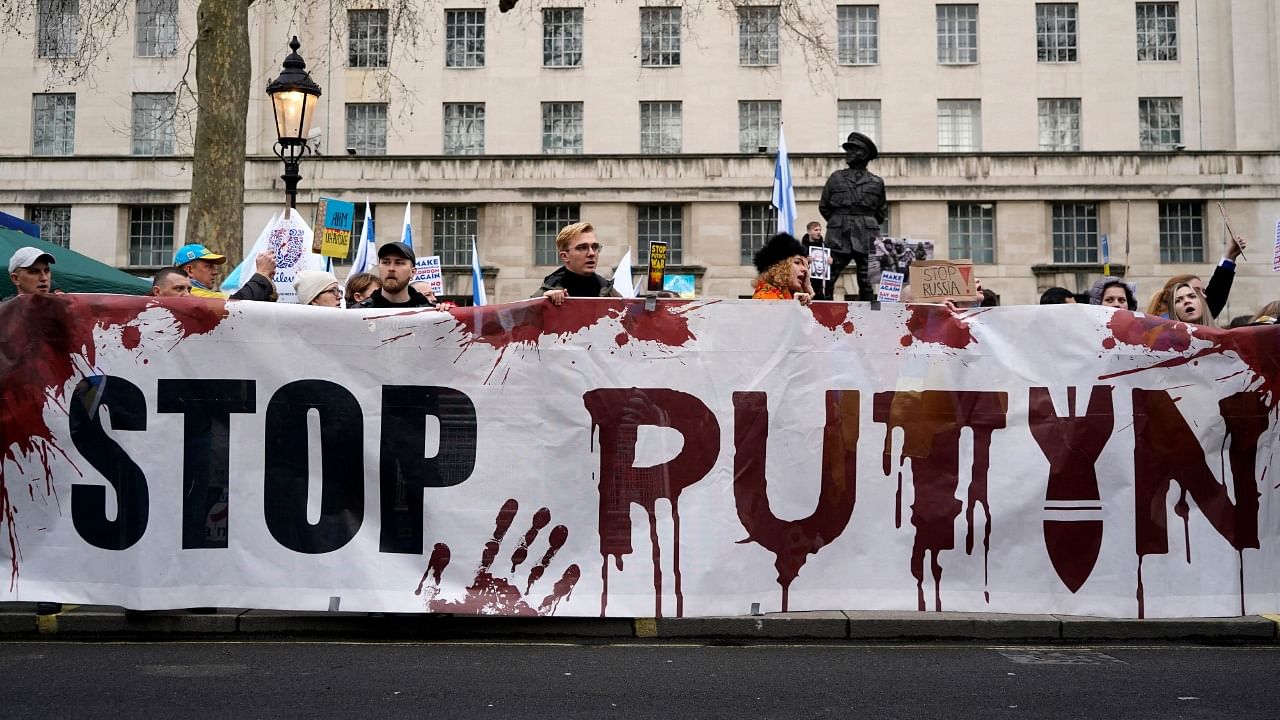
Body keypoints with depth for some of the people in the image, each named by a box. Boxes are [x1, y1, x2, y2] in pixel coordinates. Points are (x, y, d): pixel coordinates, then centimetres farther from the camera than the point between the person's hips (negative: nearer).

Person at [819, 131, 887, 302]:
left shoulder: (876, 183, 10)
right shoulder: (836, 177, 11)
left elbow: (882, 212, 18)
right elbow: (823, 207, 15)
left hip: (866, 238, 0)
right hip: (839, 237, 0)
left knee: (866, 284, 0)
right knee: (828, 280, -7)